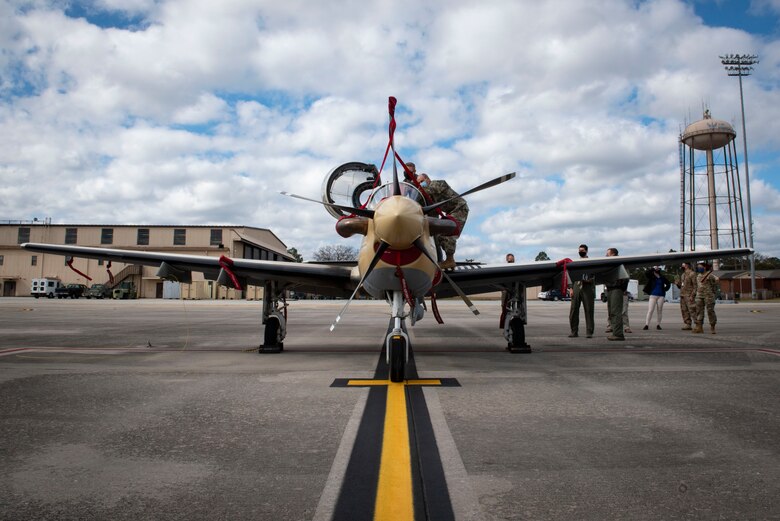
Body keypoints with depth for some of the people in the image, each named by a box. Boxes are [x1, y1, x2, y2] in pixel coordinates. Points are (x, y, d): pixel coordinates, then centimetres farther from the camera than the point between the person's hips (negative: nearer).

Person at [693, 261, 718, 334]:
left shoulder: (710, 275, -6)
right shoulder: (698, 276, 14)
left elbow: (714, 285, -4)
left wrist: (713, 294, -2)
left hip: (708, 295, -6)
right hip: (699, 295, 6)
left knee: (710, 310, -2)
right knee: (699, 310, 0)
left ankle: (712, 327, 7)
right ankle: (699, 327, -2)